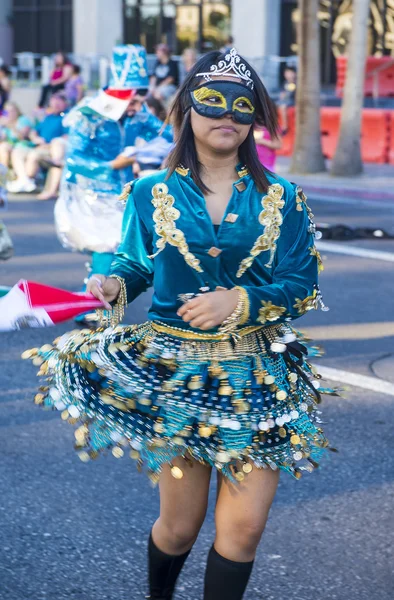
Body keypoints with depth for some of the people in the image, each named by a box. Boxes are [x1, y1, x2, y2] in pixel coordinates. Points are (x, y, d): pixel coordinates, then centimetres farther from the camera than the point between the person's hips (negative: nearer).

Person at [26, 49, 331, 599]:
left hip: (258, 373, 1)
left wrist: (240, 300, -19)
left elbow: (302, 286, -3)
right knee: (180, 524, 8)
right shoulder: (152, 194, 1)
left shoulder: (280, 199, -1)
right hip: (174, 369, 0)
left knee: (244, 525, -3)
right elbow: (136, 265, 10)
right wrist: (115, 285, -13)